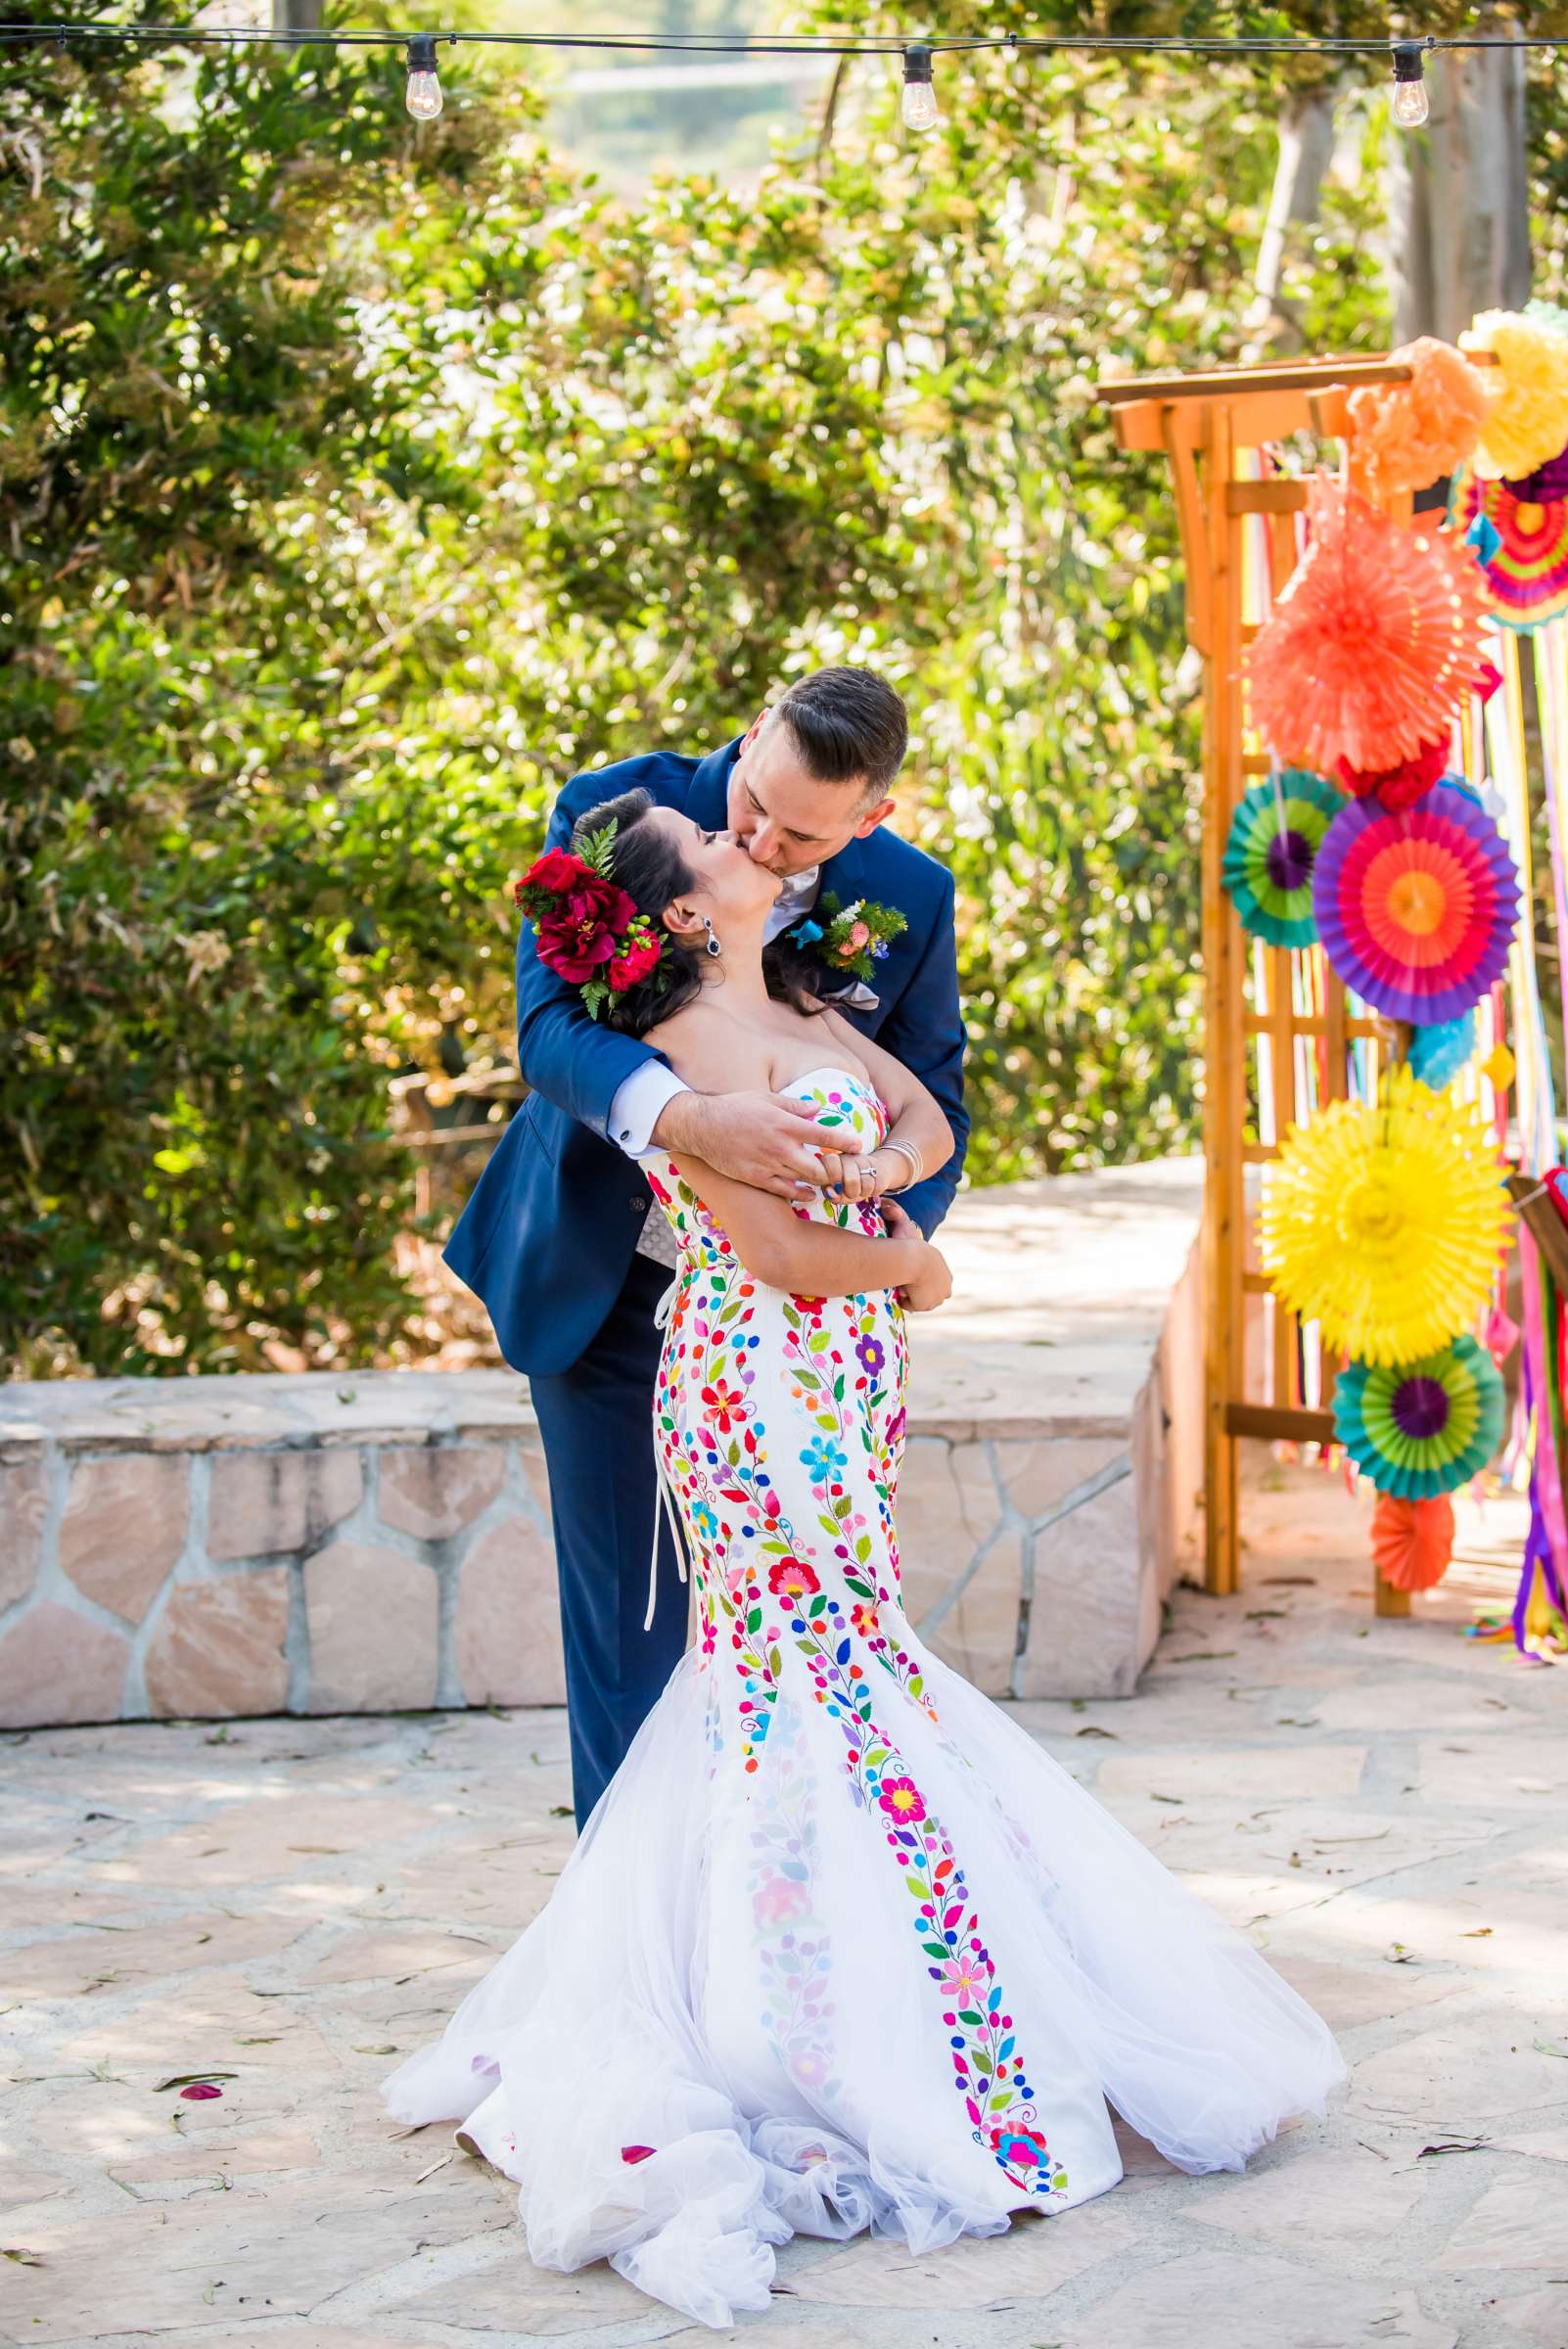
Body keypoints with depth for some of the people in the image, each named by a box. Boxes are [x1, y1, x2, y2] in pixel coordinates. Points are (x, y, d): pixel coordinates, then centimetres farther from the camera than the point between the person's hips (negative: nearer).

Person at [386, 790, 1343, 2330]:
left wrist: (877, 1166, -10)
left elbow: (928, 1116, 12)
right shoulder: (690, 1051, -15)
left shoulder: (795, 1009, 13)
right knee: (825, 1659, -7)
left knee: (787, 1658, 12)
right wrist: (913, 1265, -4)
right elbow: (781, 1251, -20)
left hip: (829, 1394, 9)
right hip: (767, 1385, -9)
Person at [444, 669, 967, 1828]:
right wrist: (692, 1118, -45)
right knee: (628, 1614, 4)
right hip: (605, 1283, -2)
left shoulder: (911, 900, -9)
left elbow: (931, 1106, 0)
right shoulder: (614, 814, -16)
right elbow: (550, 1025, -26)